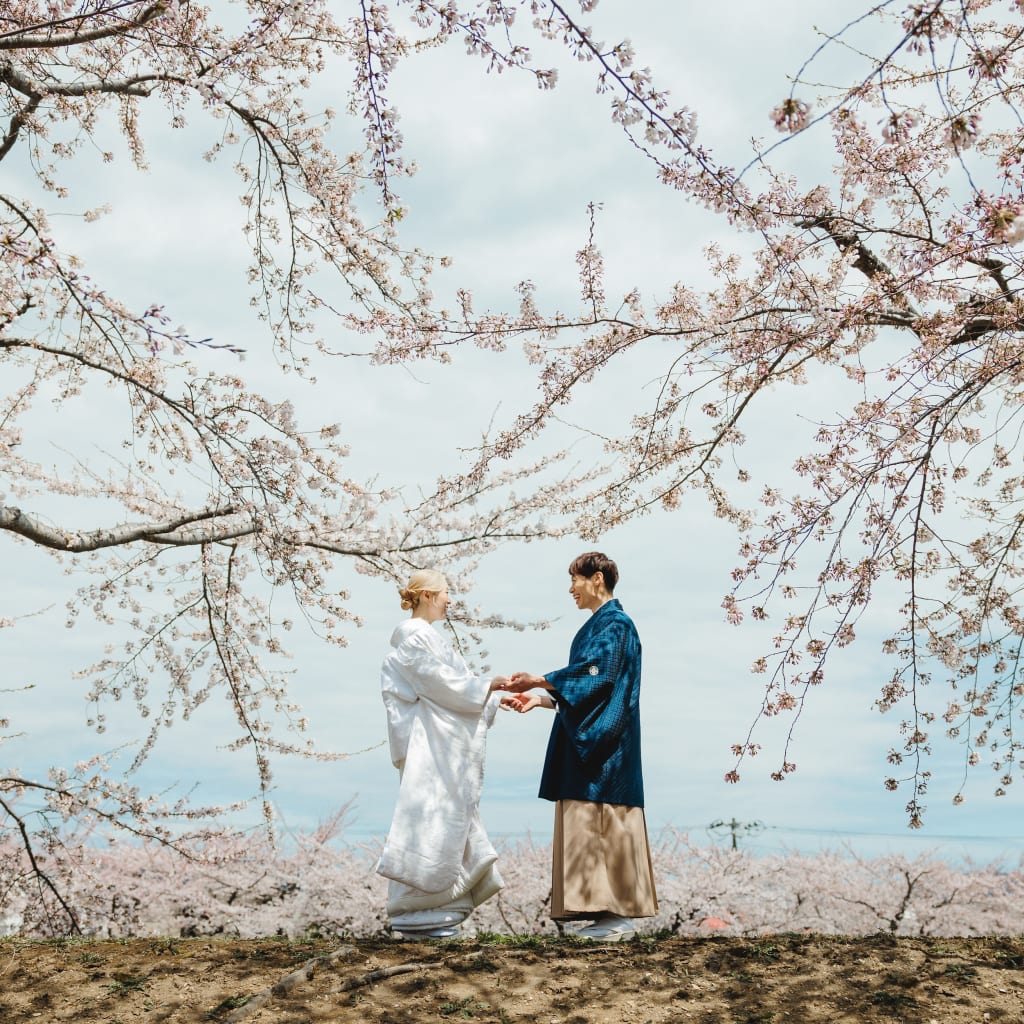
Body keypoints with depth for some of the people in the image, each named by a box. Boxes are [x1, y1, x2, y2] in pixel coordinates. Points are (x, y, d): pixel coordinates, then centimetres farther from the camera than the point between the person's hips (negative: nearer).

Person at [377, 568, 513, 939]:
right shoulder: (414, 635, -10)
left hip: (442, 747, 11)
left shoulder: (426, 636, 21)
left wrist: (494, 699, 20)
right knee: (428, 824, -10)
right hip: (428, 746, -11)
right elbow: (437, 681, -16)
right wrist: (487, 685, -8)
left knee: (449, 823, 9)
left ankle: (440, 908, 11)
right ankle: (413, 915, -8)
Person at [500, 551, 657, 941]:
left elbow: (593, 674, -21)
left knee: (604, 826, -10)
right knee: (590, 829, 7)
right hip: (585, 744, 10)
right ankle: (608, 912, 9)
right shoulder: (596, 626, 20)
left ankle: (619, 916, -7)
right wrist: (538, 699, 13)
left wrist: (538, 681, -22)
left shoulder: (615, 624, -9)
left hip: (605, 744, -10)